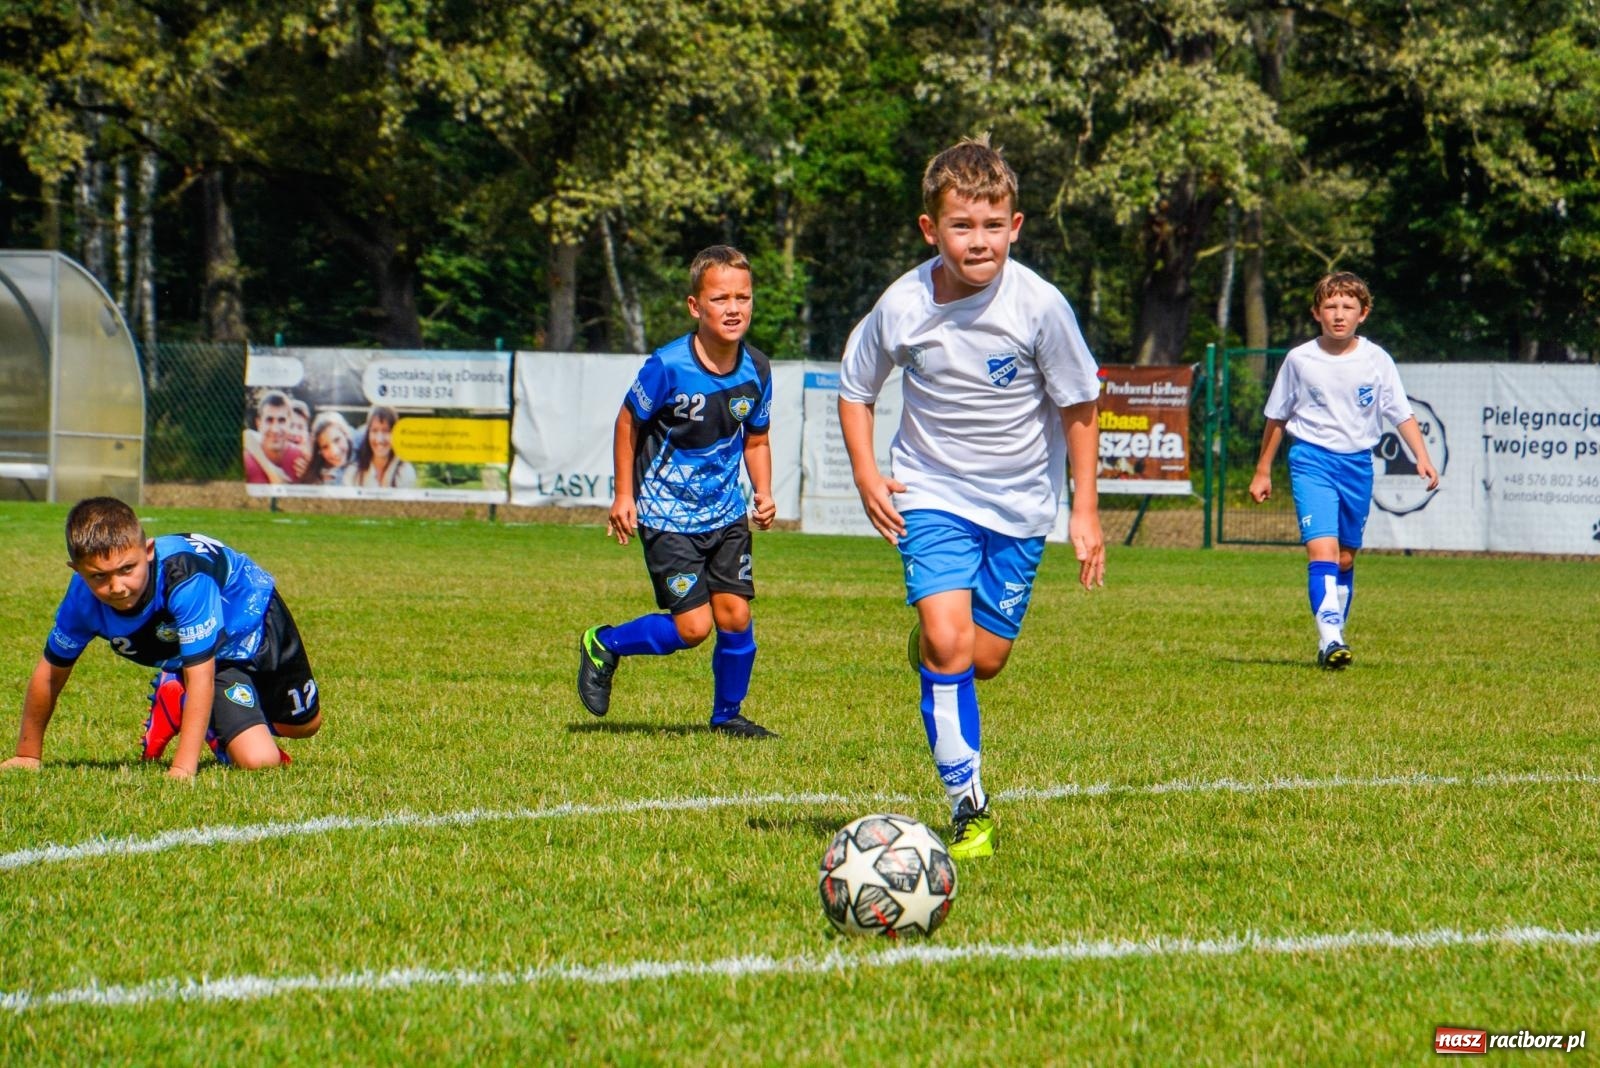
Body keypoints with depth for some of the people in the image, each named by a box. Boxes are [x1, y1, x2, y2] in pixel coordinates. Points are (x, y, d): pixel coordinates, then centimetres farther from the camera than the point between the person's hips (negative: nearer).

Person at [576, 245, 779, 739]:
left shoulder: (756, 370, -5)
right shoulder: (668, 367, -19)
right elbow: (629, 421, -4)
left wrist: (763, 494, -5)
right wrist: (624, 495, -2)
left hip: (725, 512, 5)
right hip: (667, 514, -4)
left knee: (735, 616, -2)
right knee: (693, 626, -10)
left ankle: (728, 714, 21)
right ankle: (603, 646, 16)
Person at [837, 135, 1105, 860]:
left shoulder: (1038, 305, -17)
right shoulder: (903, 306, -13)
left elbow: (1078, 406, -4)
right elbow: (855, 388, 6)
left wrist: (1085, 509, -4)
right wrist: (867, 478, -4)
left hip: (1020, 502, 1)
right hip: (932, 494, -1)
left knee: (985, 658, 5)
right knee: (949, 643, -19)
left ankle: (931, 644, 43)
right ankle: (968, 806, -10)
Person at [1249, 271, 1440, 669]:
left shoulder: (1376, 360, 0)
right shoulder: (1300, 360, -1)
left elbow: (1402, 414, 3)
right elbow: (1276, 418, 10)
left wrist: (1422, 458, -11)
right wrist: (1263, 471, 14)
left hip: (1358, 462, 3)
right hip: (1312, 459, -3)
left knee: (1345, 558, 11)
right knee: (1322, 550, -19)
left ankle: (1333, 639, 24)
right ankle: (1330, 641, -27)